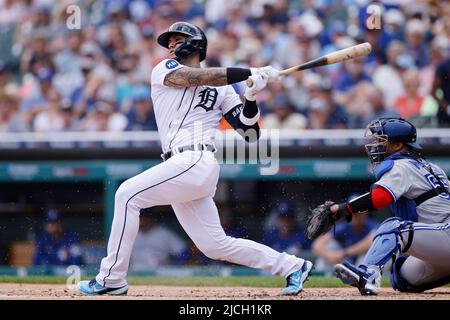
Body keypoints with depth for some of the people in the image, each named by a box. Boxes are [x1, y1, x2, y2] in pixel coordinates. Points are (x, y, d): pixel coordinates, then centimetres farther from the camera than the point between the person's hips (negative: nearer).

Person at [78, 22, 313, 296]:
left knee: (128, 194, -16)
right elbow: (204, 77, 0)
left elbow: (250, 132, 3)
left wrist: (251, 98, -13)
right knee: (216, 245, 6)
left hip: (196, 161, -6)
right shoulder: (164, 71, 18)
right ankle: (292, 266, 18)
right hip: (185, 168, 6)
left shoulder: (222, 89, 8)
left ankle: (112, 279, -11)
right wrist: (252, 73, -1)